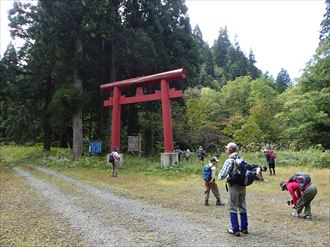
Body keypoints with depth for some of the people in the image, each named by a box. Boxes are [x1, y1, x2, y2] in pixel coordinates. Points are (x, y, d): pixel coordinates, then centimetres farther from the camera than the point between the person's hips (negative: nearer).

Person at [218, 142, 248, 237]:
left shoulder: (229, 161, -17)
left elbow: (222, 176, -19)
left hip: (234, 186, -6)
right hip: (243, 186, 6)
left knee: (233, 208, 6)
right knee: (242, 207, 16)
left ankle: (235, 230, 10)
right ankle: (244, 228, 26)